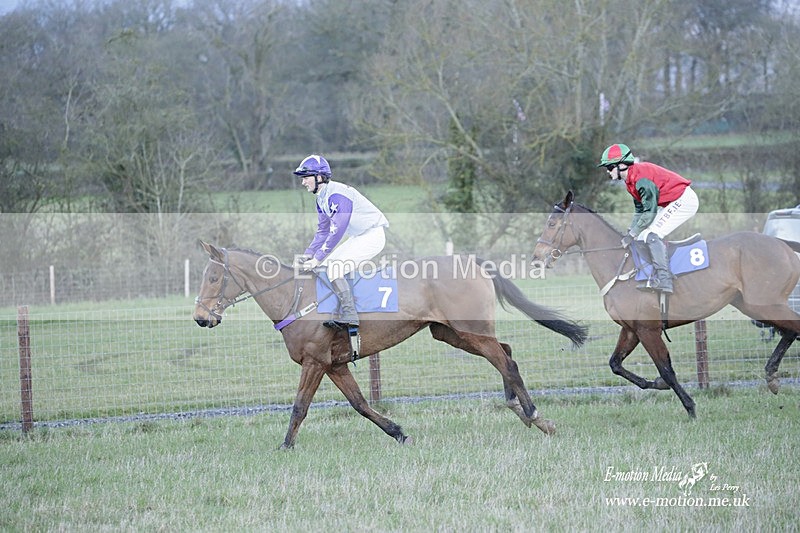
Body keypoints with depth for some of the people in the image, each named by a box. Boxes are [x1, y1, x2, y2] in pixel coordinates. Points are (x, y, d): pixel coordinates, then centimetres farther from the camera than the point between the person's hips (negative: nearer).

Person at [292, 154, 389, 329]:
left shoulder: (337, 195, -25)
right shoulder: (322, 197, 7)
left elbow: (336, 231, -28)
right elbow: (323, 231, 11)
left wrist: (317, 258, -25)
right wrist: (307, 254, -1)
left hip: (372, 236, -10)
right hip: (358, 237, 10)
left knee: (334, 269, -19)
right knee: (326, 265, 5)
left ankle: (349, 316, -17)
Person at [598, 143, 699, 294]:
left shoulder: (641, 178, -23)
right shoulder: (631, 179, 9)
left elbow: (650, 211, -24)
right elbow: (639, 210, 16)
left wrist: (632, 235, -18)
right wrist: (629, 232, 6)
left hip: (683, 200, -11)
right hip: (673, 203, 11)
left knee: (652, 235, -20)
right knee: (642, 236, 10)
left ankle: (663, 280, -27)